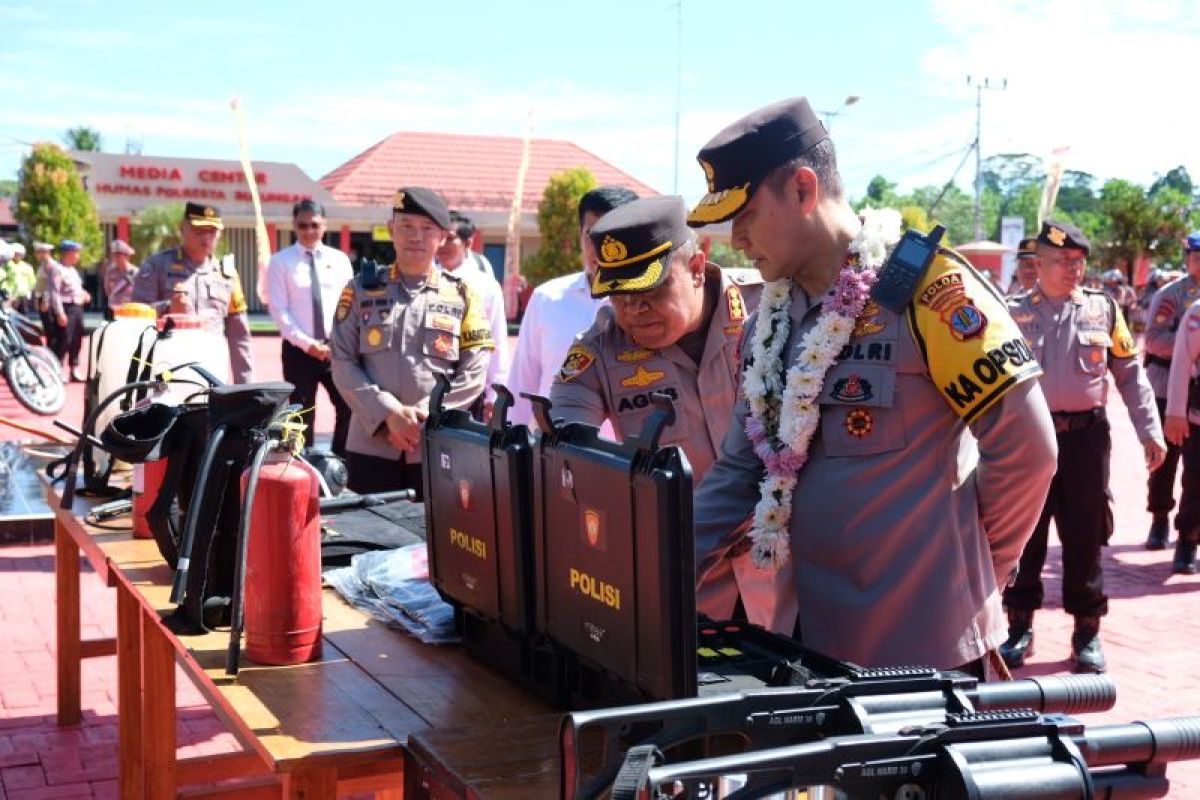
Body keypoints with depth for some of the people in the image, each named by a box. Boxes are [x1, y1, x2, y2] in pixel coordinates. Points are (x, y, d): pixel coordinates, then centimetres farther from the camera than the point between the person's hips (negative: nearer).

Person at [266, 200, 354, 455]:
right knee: (302, 415, 3)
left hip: (337, 348, 2)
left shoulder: (339, 260, 9)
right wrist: (307, 343, -13)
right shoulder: (281, 261, 1)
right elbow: (278, 310, -5)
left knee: (350, 408, -5)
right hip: (298, 350, -2)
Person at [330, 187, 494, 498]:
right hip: (372, 446, 0)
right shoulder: (361, 290, 7)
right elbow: (343, 364, 1)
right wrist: (390, 414, -12)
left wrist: (426, 417, -11)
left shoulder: (461, 296, 6)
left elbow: (474, 374, 1)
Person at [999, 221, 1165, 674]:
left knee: (1084, 538, 7)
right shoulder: (1015, 313, 2)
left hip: (1086, 437, 1)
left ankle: (1087, 633, 19)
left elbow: (1130, 374, 7)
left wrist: (1150, 430, 1)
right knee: (1025, 536, 7)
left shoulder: (1103, 309, 5)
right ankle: (1019, 628, 21)